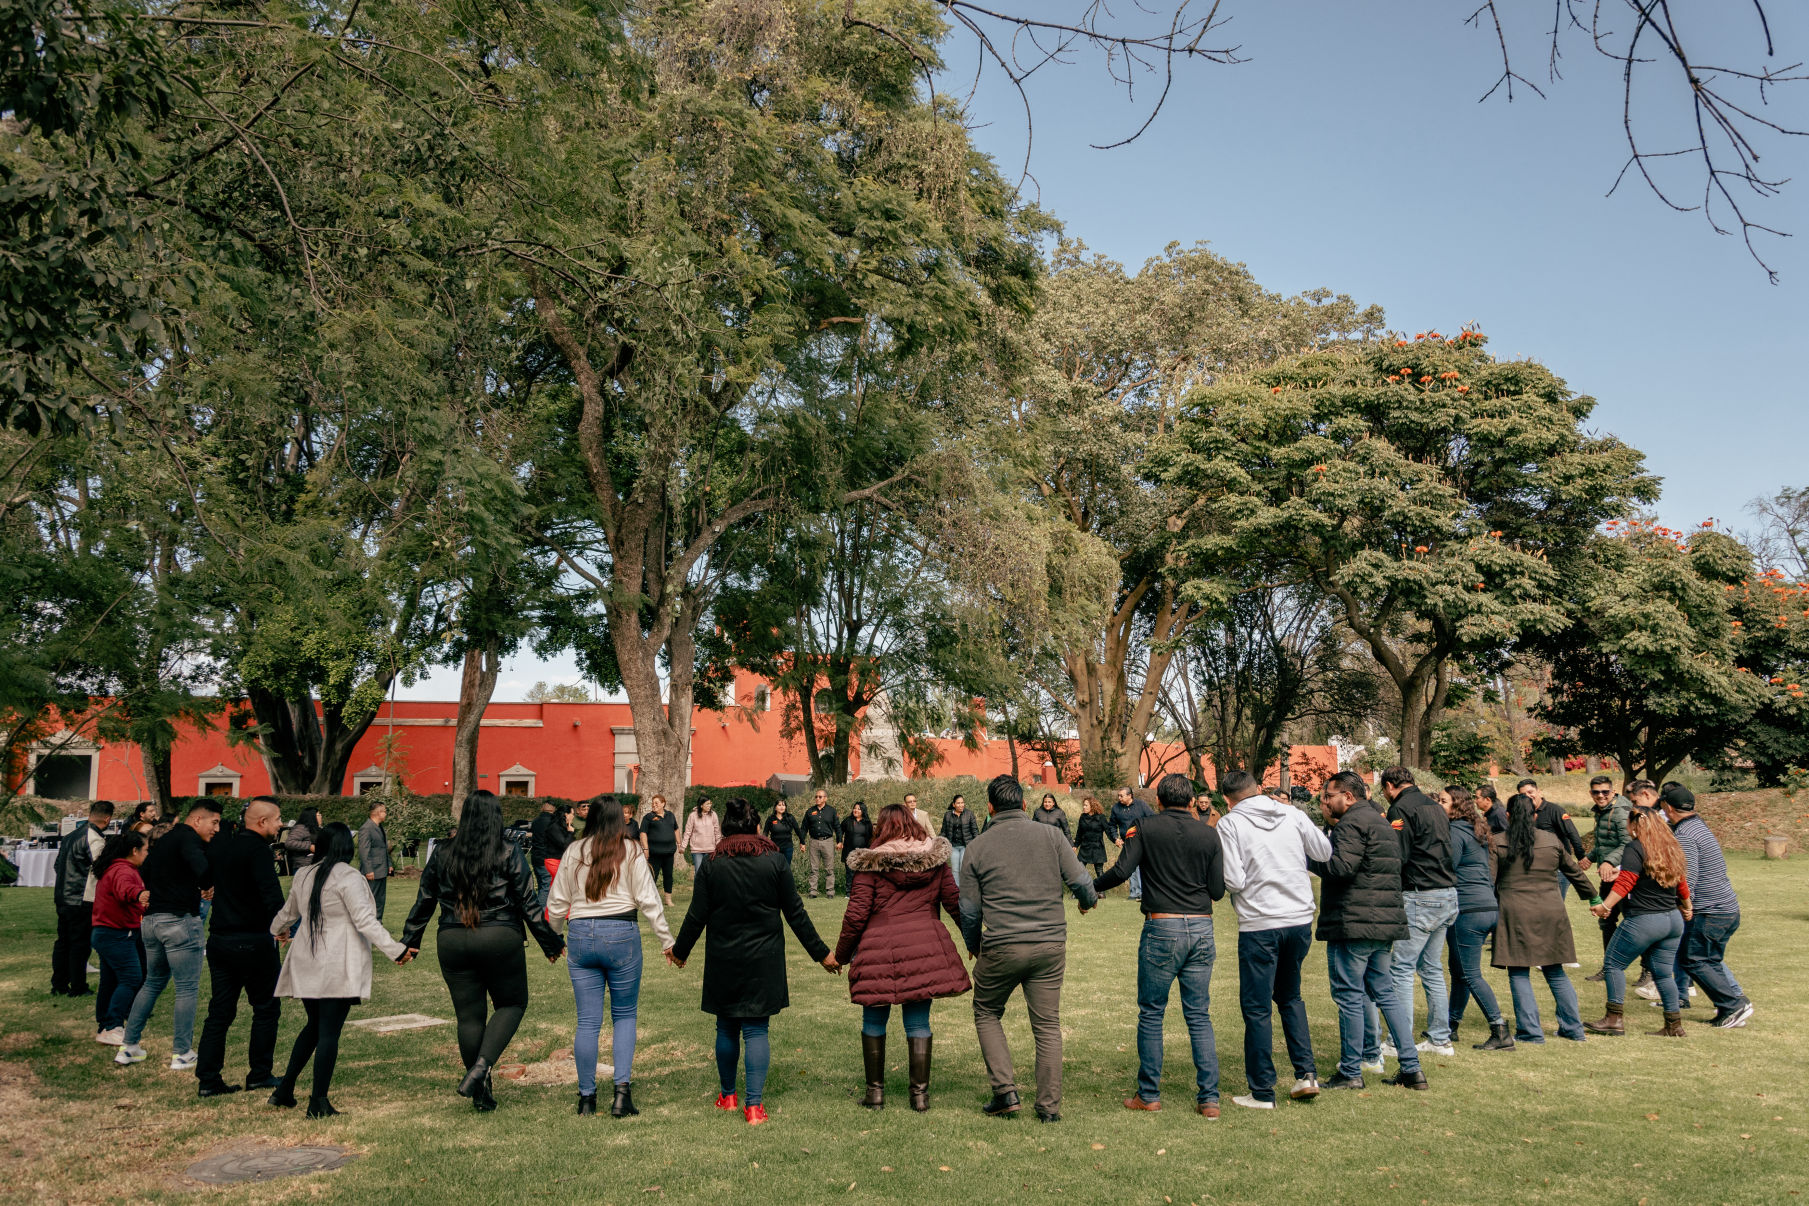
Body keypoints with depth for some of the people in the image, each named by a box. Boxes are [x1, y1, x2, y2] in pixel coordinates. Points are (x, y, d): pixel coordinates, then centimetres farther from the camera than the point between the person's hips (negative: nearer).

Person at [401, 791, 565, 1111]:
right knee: (512, 1004, 14)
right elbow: (528, 904, -4)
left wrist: (410, 941, 22)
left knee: (468, 1015, 11)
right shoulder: (508, 854, -6)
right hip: (500, 940, -3)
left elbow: (424, 901, 10)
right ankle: (481, 1066, -6)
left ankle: (481, 1094, 17)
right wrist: (550, 943, 4)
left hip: (453, 941, 3)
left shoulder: (443, 853, 4)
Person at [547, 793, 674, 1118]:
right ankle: (623, 1088, -2)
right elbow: (648, 900, -3)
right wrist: (668, 942, 3)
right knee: (625, 1015, 11)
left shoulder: (574, 853, 7)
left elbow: (557, 902, 12)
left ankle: (586, 1097, 14)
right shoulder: (631, 852, -1)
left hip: (580, 935, 2)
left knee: (588, 1021, 8)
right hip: (621, 934, -2)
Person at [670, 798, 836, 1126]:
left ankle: (727, 1095, 27)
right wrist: (821, 953, 6)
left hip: (722, 961, 1)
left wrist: (680, 951, 16)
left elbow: (696, 917, -1)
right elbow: (796, 914, -2)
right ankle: (754, 1104, -3)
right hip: (763, 961, -1)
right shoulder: (774, 861, -4)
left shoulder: (712, 865, -3)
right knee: (756, 1029, 3)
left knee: (726, 1028, 15)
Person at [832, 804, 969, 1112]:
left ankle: (875, 1091, 19)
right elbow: (955, 902, 7)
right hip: (925, 948, 3)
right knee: (918, 1022, 11)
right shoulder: (935, 859, 5)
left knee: (874, 1022, 13)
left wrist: (841, 954, 7)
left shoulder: (870, 863, -5)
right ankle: (920, 1092, 12)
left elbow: (856, 915, -6)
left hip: (880, 952, -3)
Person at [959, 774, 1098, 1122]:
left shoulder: (977, 848, 0)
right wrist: (1089, 901, 23)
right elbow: (1081, 882, -1)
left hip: (1001, 948, -1)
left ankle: (1005, 1090, 10)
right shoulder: (1051, 835, 0)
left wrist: (973, 946, 22)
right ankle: (1049, 1107, 14)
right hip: (1051, 945, 1)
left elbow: (969, 910, 3)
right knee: (1047, 1025, 11)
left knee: (987, 1013, 19)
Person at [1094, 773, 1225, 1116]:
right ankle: (1209, 1098, 9)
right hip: (1201, 929, 3)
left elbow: (1121, 871, -12)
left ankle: (1149, 1095, 12)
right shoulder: (1208, 834, 5)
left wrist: (1090, 887, 4)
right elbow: (1218, 891, 4)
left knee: (1151, 1014, 7)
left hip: (1162, 929, -3)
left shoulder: (1145, 829, -3)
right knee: (1199, 1016, 10)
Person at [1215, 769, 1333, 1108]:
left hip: (1259, 925, -5)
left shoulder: (1229, 824, -9)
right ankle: (1307, 1074, 17)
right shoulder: (1292, 814, 2)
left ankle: (1262, 1092, 11)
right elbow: (1326, 853, 10)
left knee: (1257, 1007, 6)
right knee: (1290, 997, 24)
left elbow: (1233, 881, -14)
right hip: (1301, 919, 5)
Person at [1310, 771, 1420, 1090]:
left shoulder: (1353, 822, -12)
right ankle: (1412, 1067, 13)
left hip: (1352, 923, -10)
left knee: (1350, 997, -2)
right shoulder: (1382, 822, 20)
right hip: (1386, 922, 10)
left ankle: (1350, 1072, 3)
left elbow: (1341, 867, -23)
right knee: (1385, 994, 15)